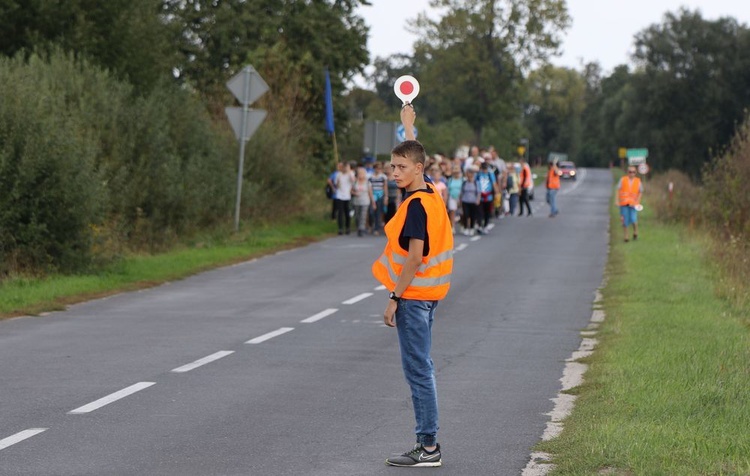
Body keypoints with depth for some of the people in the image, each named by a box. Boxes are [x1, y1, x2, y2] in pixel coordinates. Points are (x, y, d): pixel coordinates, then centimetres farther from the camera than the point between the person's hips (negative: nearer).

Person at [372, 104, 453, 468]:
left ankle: (428, 448, -5)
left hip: (413, 295, -10)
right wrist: (408, 125, 41)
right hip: (427, 294, 10)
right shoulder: (431, 193, 8)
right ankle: (428, 444, 16)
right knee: (421, 369, 12)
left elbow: (414, 257, -21)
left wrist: (394, 298, -19)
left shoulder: (415, 205, -17)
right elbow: (413, 154, 29)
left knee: (418, 370, -6)